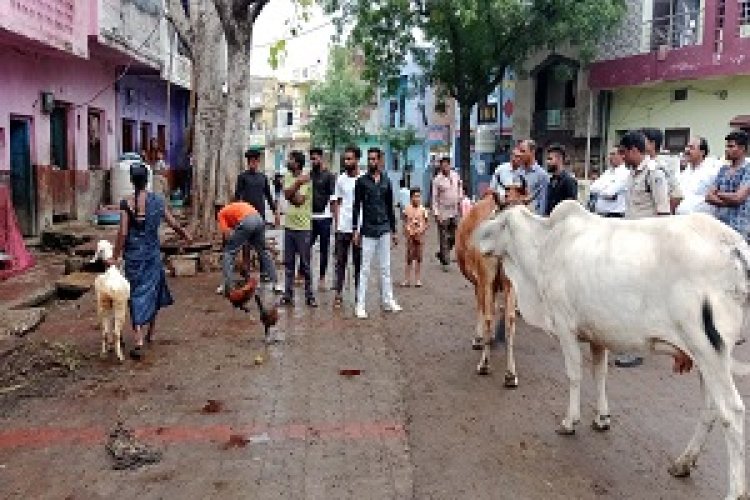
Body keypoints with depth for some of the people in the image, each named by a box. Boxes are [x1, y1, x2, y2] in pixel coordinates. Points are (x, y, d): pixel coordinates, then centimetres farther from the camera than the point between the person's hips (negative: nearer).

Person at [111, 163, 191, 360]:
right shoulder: (157, 201, -2)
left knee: (137, 295, 1)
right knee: (152, 292, 19)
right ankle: (150, 333, 32)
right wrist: (185, 235, 26)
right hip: (152, 254, 2)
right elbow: (173, 224, 6)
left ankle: (139, 341, -9)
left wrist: (115, 256, -5)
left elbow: (123, 233, -12)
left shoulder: (126, 203, -10)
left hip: (133, 255, -2)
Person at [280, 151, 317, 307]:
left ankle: (309, 296, 11)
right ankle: (288, 295, 16)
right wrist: (298, 183, -17)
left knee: (305, 264, 1)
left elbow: (299, 200, -18)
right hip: (289, 225, 6)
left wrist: (291, 192, -5)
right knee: (288, 263, 9)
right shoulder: (288, 177, 10)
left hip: (303, 227, -6)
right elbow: (287, 194, -7)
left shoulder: (307, 180, -10)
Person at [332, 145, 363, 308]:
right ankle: (338, 293, 11)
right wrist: (336, 224, 3)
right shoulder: (341, 179, 6)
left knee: (358, 262, 7)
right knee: (340, 261, 6)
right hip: (342, 228, 2)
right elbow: (337, 203, 10)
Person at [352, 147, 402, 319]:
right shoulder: (362, 181, 1)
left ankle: (388, 301, 16)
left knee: (386, 268, 8)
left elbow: (390, 207, 14)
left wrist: (394, 230, 13)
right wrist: (356, 229, -7)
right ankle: (360, 305, 2)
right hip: (368, 230, -3)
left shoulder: (386, 181, 10)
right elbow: (356, 206, -1)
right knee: (365, 269, -2)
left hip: (384, 229, 3)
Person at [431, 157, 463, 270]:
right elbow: (434, 198, -9)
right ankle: (445, 262, 5)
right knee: (444, 238, -2)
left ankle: (441, 254, 29)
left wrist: (460, 200, 15)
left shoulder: (455, 175, 3)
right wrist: (436, 213, -13)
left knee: (454, 236, 9)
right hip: (443, 212, -5)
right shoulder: (437, 180, -10)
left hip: (454, 211, 5)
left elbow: (459, 186, 20)